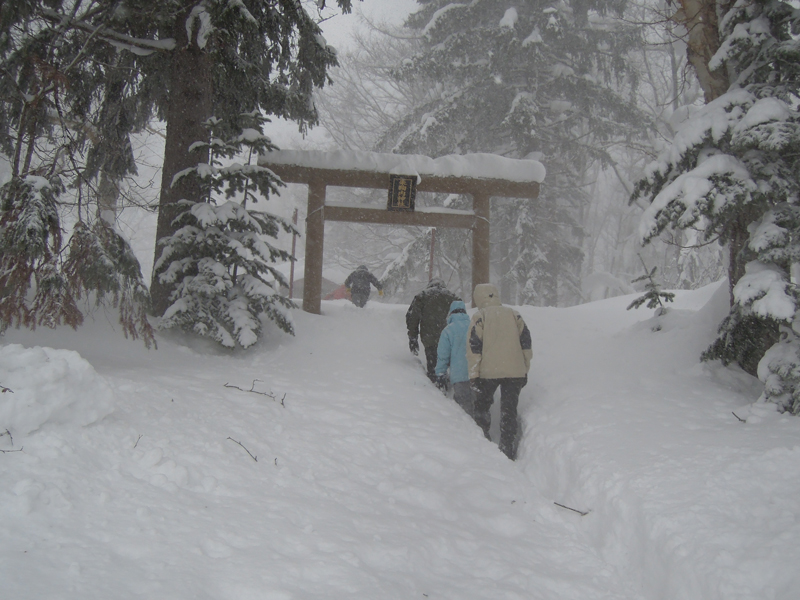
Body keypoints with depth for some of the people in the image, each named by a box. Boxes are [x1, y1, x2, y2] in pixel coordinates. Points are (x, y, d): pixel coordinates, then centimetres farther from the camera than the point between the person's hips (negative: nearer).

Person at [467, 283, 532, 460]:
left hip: (488, 372, -2)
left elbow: (474, 347, -5)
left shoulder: (479, 316, 1)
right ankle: (508, 451, 3)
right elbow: (525, 341, 9)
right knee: (509, 411, 6)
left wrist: (474, 375, -2)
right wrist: (525, 369, 14)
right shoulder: (513, 314, 11)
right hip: (515, 371, 2)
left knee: (481, 407, 17)